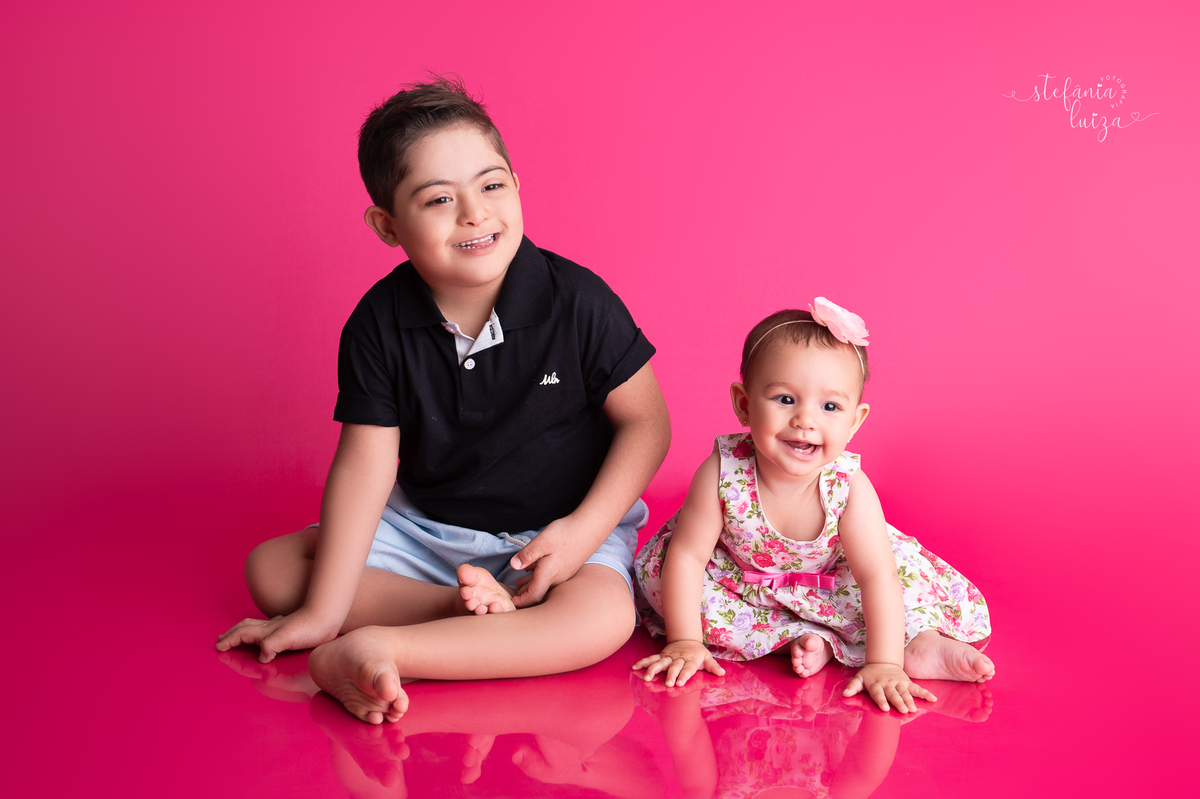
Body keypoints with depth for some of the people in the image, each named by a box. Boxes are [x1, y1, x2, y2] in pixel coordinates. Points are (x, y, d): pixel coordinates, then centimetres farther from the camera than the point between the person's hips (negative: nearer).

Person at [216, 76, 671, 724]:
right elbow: (366, 463, -10)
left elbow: (645, 421, -9)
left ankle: (375, 650, -31)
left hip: (558, 527, -3)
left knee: (604, 619, -34)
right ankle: (470, 608, -22)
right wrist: (323, 609, -14)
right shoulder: (379, 325, -10)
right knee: (270, 567, -8)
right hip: (424, 525, 4)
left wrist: (584, 529, -21)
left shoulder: (576, 300, -17)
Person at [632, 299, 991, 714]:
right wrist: (684, 643, -25)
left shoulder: (849, 488, -30)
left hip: (827, 584, -1)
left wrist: (884, 665, -38)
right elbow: (688, 556, -24)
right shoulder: (722, 474, -32)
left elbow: (877, 577, -30)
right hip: (737, 580, 1)